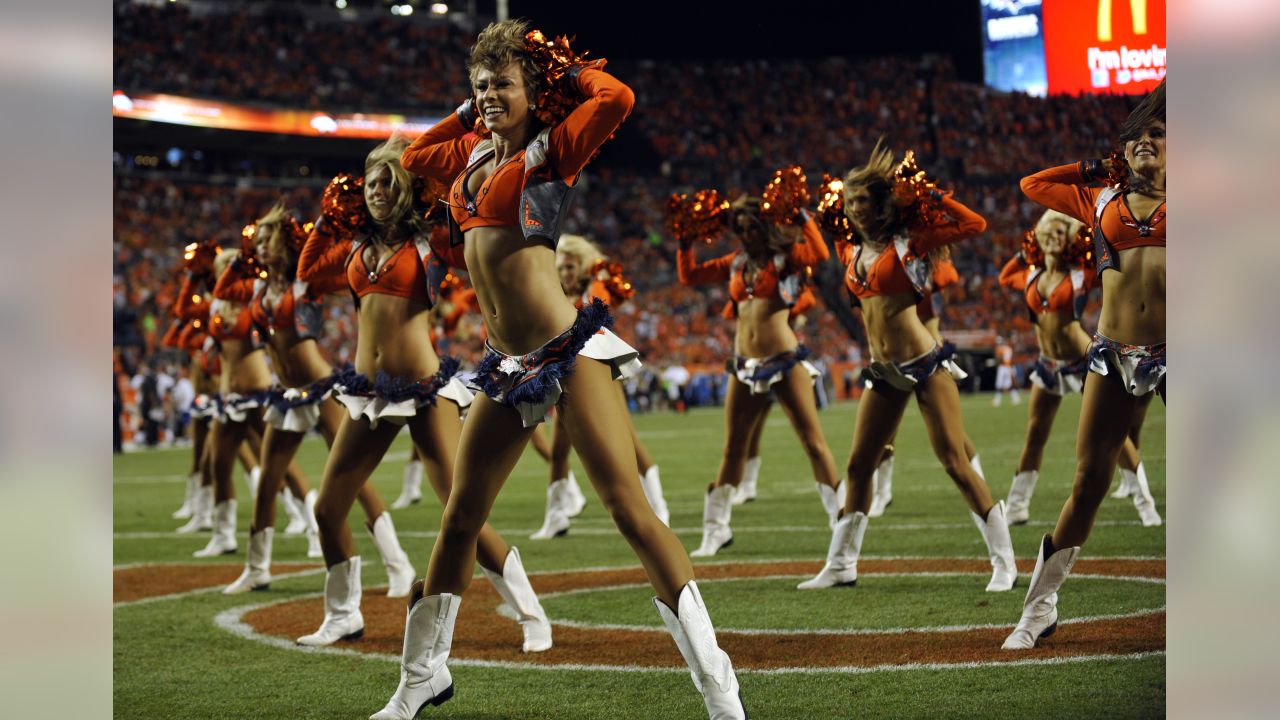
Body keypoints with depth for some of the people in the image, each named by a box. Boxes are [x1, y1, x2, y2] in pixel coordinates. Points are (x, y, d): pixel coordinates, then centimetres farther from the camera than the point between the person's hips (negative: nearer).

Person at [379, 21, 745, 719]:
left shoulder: (549, 149, -1)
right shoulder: (472, 154, 17)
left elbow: (616, 97, -17)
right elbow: (414, 153, 37)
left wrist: (564, 71, 1)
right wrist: (470, 110, 24)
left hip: (568, 349, -7)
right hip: (509, 366, 7)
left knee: (629, 508, -15)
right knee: (460, 517, 15)